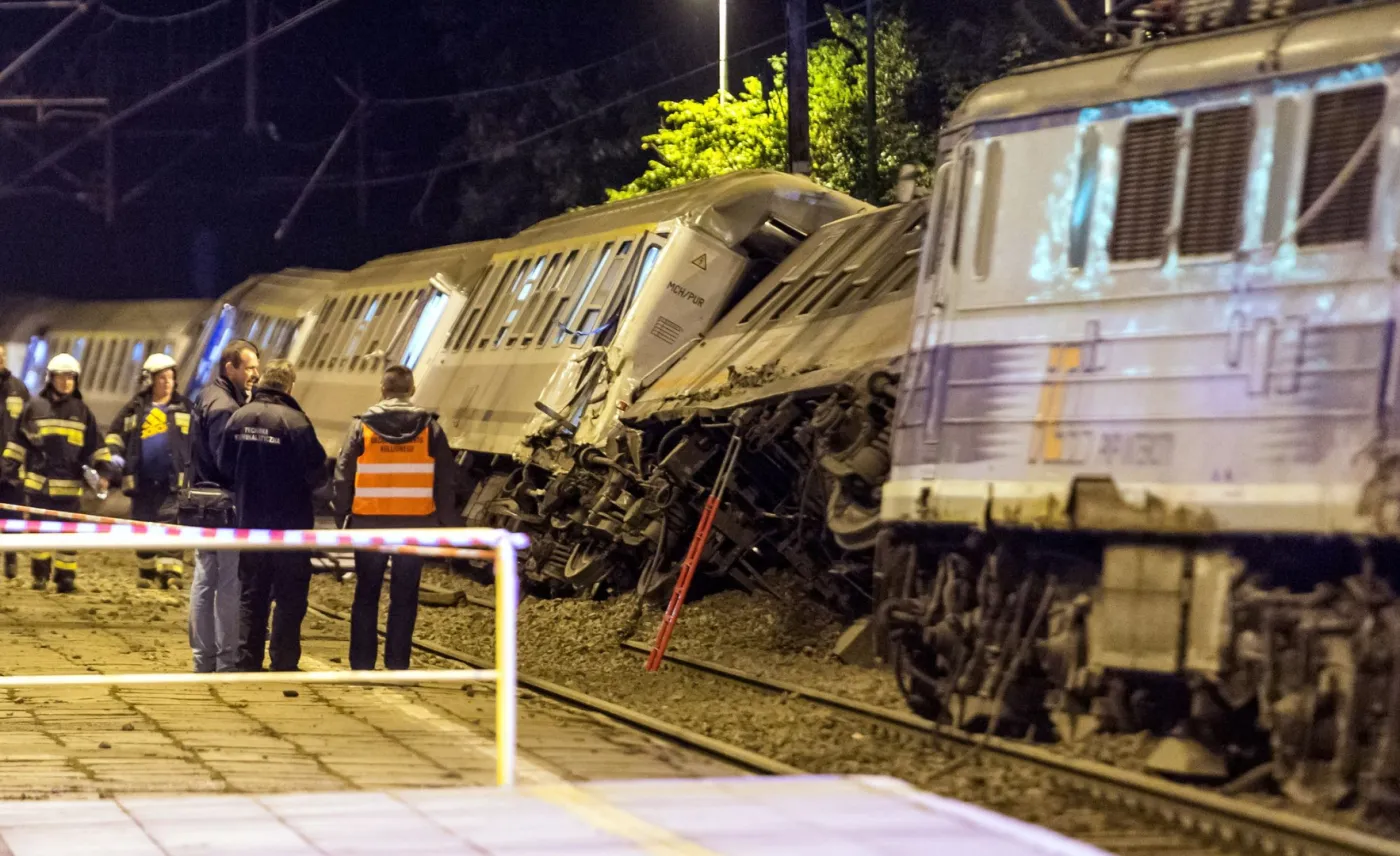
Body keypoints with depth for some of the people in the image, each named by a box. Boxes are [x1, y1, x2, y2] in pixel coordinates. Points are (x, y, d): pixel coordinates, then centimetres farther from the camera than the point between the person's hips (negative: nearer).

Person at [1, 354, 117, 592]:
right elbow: (20, 440, 10)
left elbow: (95, 446, 9)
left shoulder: (82, 411, 9)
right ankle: (40, 574, 16)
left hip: (69, 485, 0)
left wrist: (104, 470, 0)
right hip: (38, 482, 0)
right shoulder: (34, 407, 6)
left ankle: (65, 577, 6)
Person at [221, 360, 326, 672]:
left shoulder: (239, 418, -1)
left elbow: (225, 466, 4)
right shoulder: (295, 422, -18)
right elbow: (316, 471, -15)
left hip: (249, 521, 5)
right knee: (290, 598, 3)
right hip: (290, 522, -5)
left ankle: (248, 663, 15)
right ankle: (284, 664, 2)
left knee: (252, 596, 13)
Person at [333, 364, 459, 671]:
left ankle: (362, 663, 8)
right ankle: (397, 663, 4)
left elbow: (343, 476, 0)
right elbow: (446, 479, 2)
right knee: (404, 597, 6)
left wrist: (341, 517, 7)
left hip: (369, 523, 0)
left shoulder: (362, 426, -2)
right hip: (415, 524, 0)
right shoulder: (429, 428, 1)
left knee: (366, 594, 9)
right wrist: (448, 522, 8)